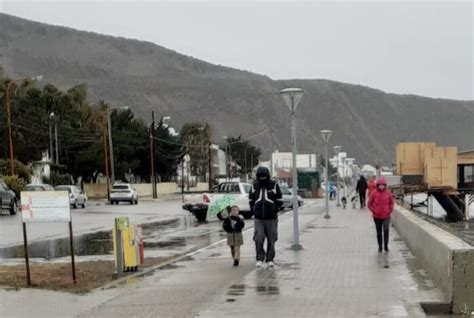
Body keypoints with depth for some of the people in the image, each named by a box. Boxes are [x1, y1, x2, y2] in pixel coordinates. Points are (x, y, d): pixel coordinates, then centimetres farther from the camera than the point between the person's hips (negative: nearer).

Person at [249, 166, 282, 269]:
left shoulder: (274, 185, -2)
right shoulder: (254, 186, 5)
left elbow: (279, 200, 3)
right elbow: (251, 199, 15)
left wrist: (274, 211, -4)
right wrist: (254, 210, 5)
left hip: (271, 219, -1)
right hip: (258, 219, 1)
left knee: (271, 240, 5)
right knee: (258, 239, -12)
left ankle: (270, 260, 18)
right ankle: (260, 258, 1)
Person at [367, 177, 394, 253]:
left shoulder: (388, 193, -2)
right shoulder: (374, 193, -5)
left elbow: (391, 202, 12)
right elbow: (369, 204, 2)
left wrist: (390, 210, 0)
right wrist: (373, 211, -7)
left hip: (386, 216, 0)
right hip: (377, 216, 0)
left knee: (386, 231, -11)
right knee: (379, 232, 10)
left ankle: (386, 246, 0)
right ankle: (380, 246, 22)